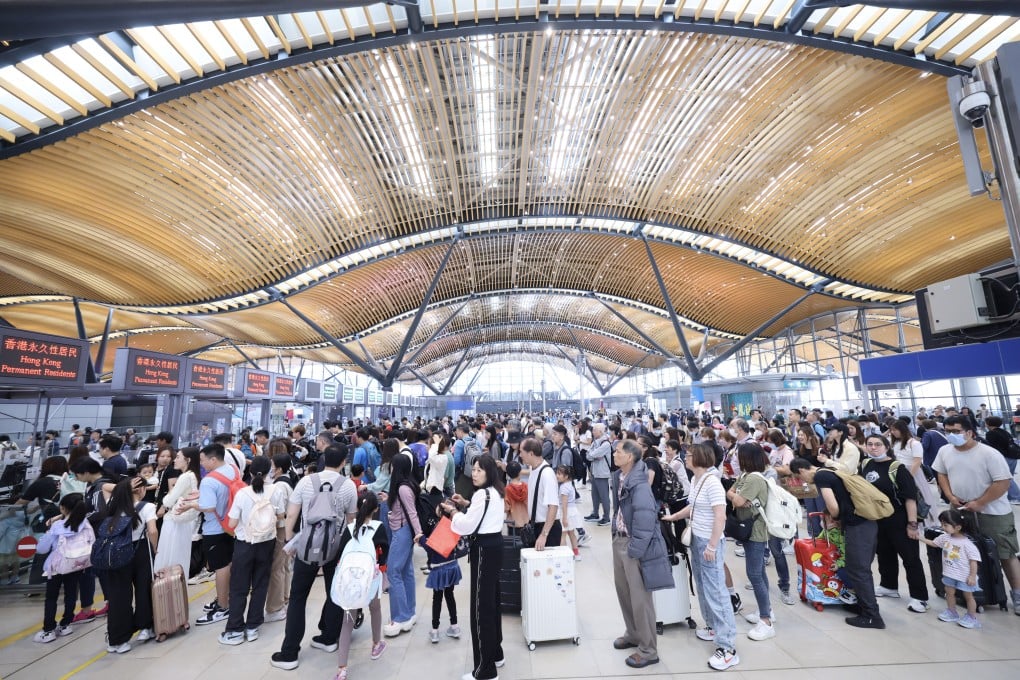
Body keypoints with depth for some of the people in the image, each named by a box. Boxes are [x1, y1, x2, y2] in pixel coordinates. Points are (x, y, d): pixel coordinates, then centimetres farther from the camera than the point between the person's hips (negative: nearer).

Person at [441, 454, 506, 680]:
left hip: (484, 550, -10)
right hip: (494, 545, 10)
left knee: (481, 607, -1)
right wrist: (466, 505, 11)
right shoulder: (495, 491, 8)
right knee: (492, 602, 20)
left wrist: (453, 511, -6)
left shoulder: (482, 494, -22)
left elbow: (468, 526, -20)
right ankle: (495, 654, 35)